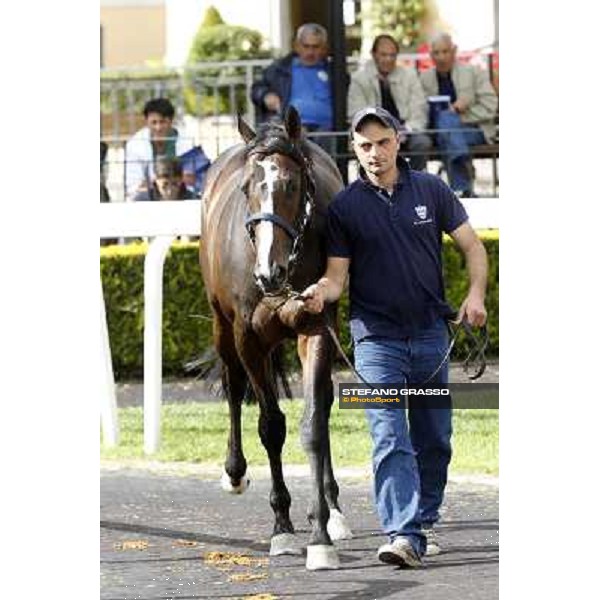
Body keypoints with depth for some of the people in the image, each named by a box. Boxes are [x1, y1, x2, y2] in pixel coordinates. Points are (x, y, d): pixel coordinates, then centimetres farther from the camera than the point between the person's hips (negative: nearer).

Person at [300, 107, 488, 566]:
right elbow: (338, 275, -1)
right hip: (377, 338, -2)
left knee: (434, 440, 10)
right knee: (390, 438, -14)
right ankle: (404, 535, -23)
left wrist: (476, 293, -11)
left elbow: (472, 246, 6)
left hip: (431, 334, 3)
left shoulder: (431, 190, 3)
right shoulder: (344, 207, -2)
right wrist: (321, 292, -24)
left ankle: (425, 521, 26)